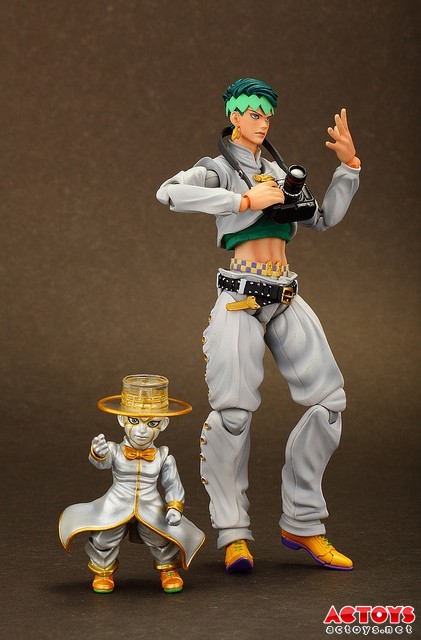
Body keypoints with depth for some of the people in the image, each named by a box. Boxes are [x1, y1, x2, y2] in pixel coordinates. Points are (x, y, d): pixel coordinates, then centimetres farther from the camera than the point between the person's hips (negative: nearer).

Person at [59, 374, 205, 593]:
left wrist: (175, 508, -11)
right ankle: (103, 571, 27)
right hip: (116, 508, -1)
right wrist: (98, 452, -53)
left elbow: (173, 486, 2)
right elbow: (100, 462, -30)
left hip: (151, 511, 1)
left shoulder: (163, 457, -6)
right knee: (103, 540, -6)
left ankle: (168, 569, 29)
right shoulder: (114, 451, -12)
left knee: (164, 540, -5)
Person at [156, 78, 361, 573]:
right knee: (233, 410, -13)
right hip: (241, 298, -6)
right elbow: (169, 193, -17)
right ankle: (233, 534, 0)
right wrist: (245, 201, -16)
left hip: (286, 300, 6)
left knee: (329, 399, -2)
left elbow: (324, 218, 29)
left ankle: (302, 525, 7)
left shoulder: (279, 174, 23)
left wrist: (349, 165, 19)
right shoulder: (218, 170, 4)